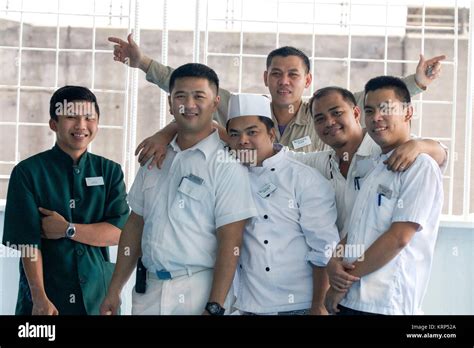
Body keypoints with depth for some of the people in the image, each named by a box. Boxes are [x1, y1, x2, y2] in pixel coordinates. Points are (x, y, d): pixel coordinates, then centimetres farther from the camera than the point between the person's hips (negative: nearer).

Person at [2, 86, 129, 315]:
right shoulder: (28, 172, -4)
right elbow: (28, 241, -11)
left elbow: (120, 232, -5)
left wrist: (67, 229, -15)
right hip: (47, 297, -2)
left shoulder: (110, 172, 4)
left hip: (98, 293, 3)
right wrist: (40, 298, -19)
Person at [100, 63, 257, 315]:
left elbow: (229, 244, -13)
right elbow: (135, 224, 12)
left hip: (199, 293, -5)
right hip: (148, 291, 5)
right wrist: (114, 291, 8)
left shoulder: (227, 165, -9)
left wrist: (214, 308, -19)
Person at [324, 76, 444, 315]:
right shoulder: (375, 167, 16)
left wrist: (346, 279, -12)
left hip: (388, 304, -7)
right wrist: (335, 262, -1)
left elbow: (399, 237, -16)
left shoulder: (421, 167, -10)